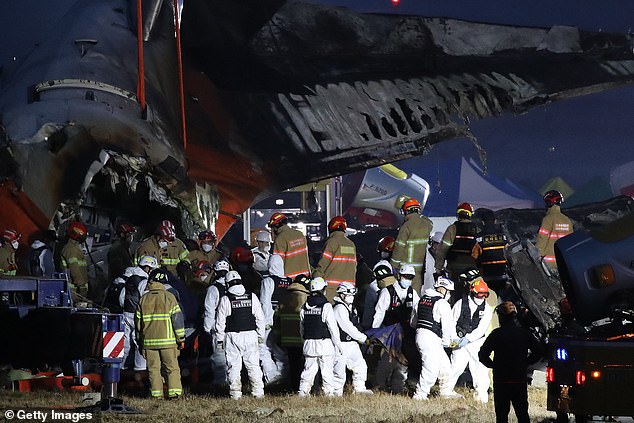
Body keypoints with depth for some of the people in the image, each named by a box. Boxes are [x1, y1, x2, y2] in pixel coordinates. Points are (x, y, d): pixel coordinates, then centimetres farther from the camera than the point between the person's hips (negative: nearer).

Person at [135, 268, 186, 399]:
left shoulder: (143, 299, 6)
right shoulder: (169, 297, -4)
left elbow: (138, 321, 10)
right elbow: (178, 319, -5)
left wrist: (140, 339, 19)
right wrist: (181, 338, 0)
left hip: (149, 340, 2)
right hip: (167, 339, -2)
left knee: (153, 368, 7)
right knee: (172, 367, 3)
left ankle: (156, 393, 5)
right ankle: (174, 391, -5)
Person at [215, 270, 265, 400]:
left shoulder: (225, 300, -5)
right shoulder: (252, 297, 3)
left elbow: (220, 322, -2)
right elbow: (260, 318, 8)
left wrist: (220, 339, 6)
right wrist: (260, 335, 17)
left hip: (232, 336, -2)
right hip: (250, 335, 2)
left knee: (233, 366, 3)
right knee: (253, 365, 8)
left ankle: (235, 393, 2)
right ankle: (258, 391, 7)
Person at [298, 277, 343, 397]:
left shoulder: (304, 308, 6)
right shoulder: (326, 306, -10)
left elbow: (302, 329, 13)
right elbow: (333, 328, -10)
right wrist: (338, 344, -2)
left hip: (309, 343, 5)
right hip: (324, 343, -5)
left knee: (309, 370, 9)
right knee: (327, 371, 0)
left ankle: (303, 393, 8)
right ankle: (329, 393, 1)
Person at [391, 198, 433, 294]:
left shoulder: (407, 226, -14)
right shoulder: (428, 224, 3)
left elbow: (399, 247, -10)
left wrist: (394, 265, -4)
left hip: (408, 266, -6)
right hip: (421, 265, 6)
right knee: (417, 289, 10)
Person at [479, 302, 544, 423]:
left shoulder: (496, 334, -10)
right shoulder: (524, 332, 1)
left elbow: (482, 354, -13)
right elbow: (538, 350, 2)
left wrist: (493, 365, 3)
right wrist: (525, 363, 9)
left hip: (501, 381, -3)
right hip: (520, 380, 3)